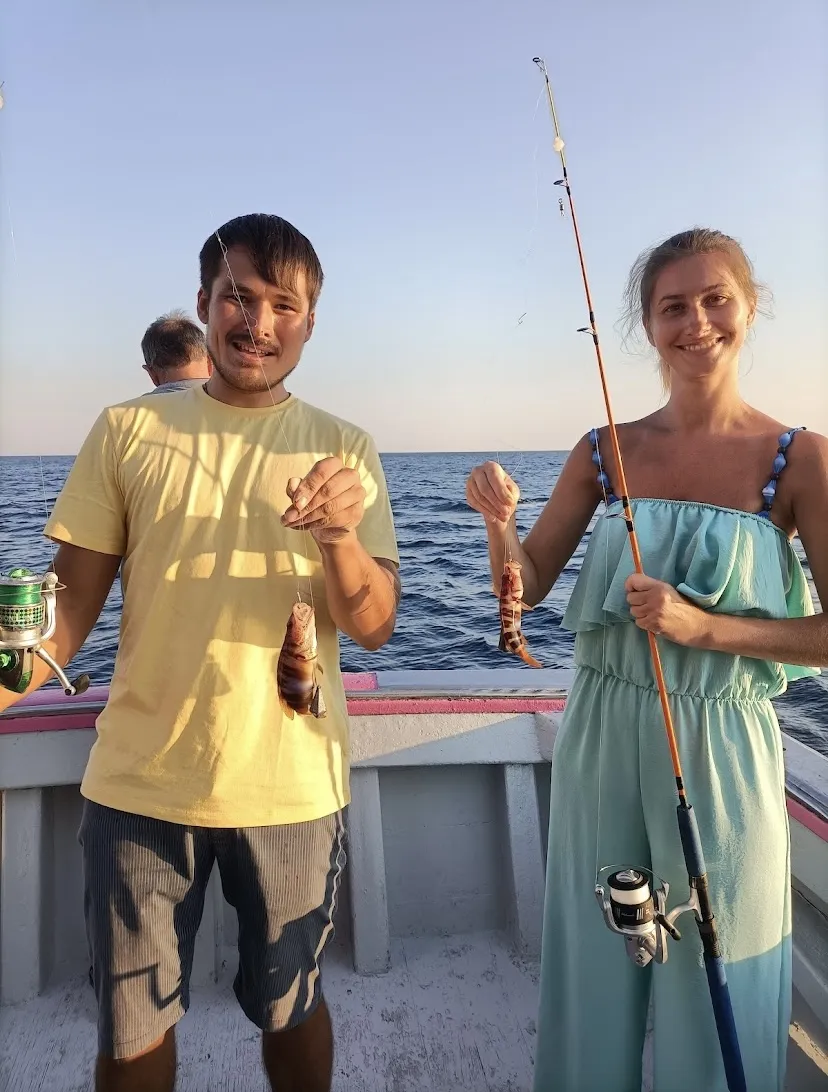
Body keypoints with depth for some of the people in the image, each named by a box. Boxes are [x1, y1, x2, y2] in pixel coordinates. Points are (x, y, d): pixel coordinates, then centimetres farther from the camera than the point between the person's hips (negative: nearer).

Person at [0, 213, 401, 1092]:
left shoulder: (344, 450, -2)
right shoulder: (126, 431, -1)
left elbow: (372, 627, -7)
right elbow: (73, 598, 1)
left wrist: (341, 538, -27)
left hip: (293, 785, 0)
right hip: (138, 782, 1)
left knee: (289, 1008, 20)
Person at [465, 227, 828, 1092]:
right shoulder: (605, 452, 1)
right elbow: (527, 584, 2)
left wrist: (702, 626, -21)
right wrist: (498, 522, -17)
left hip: (719, 745, -2)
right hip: (599, 736, 3)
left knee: (714, 983, 14)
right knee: (593, 963, 19)